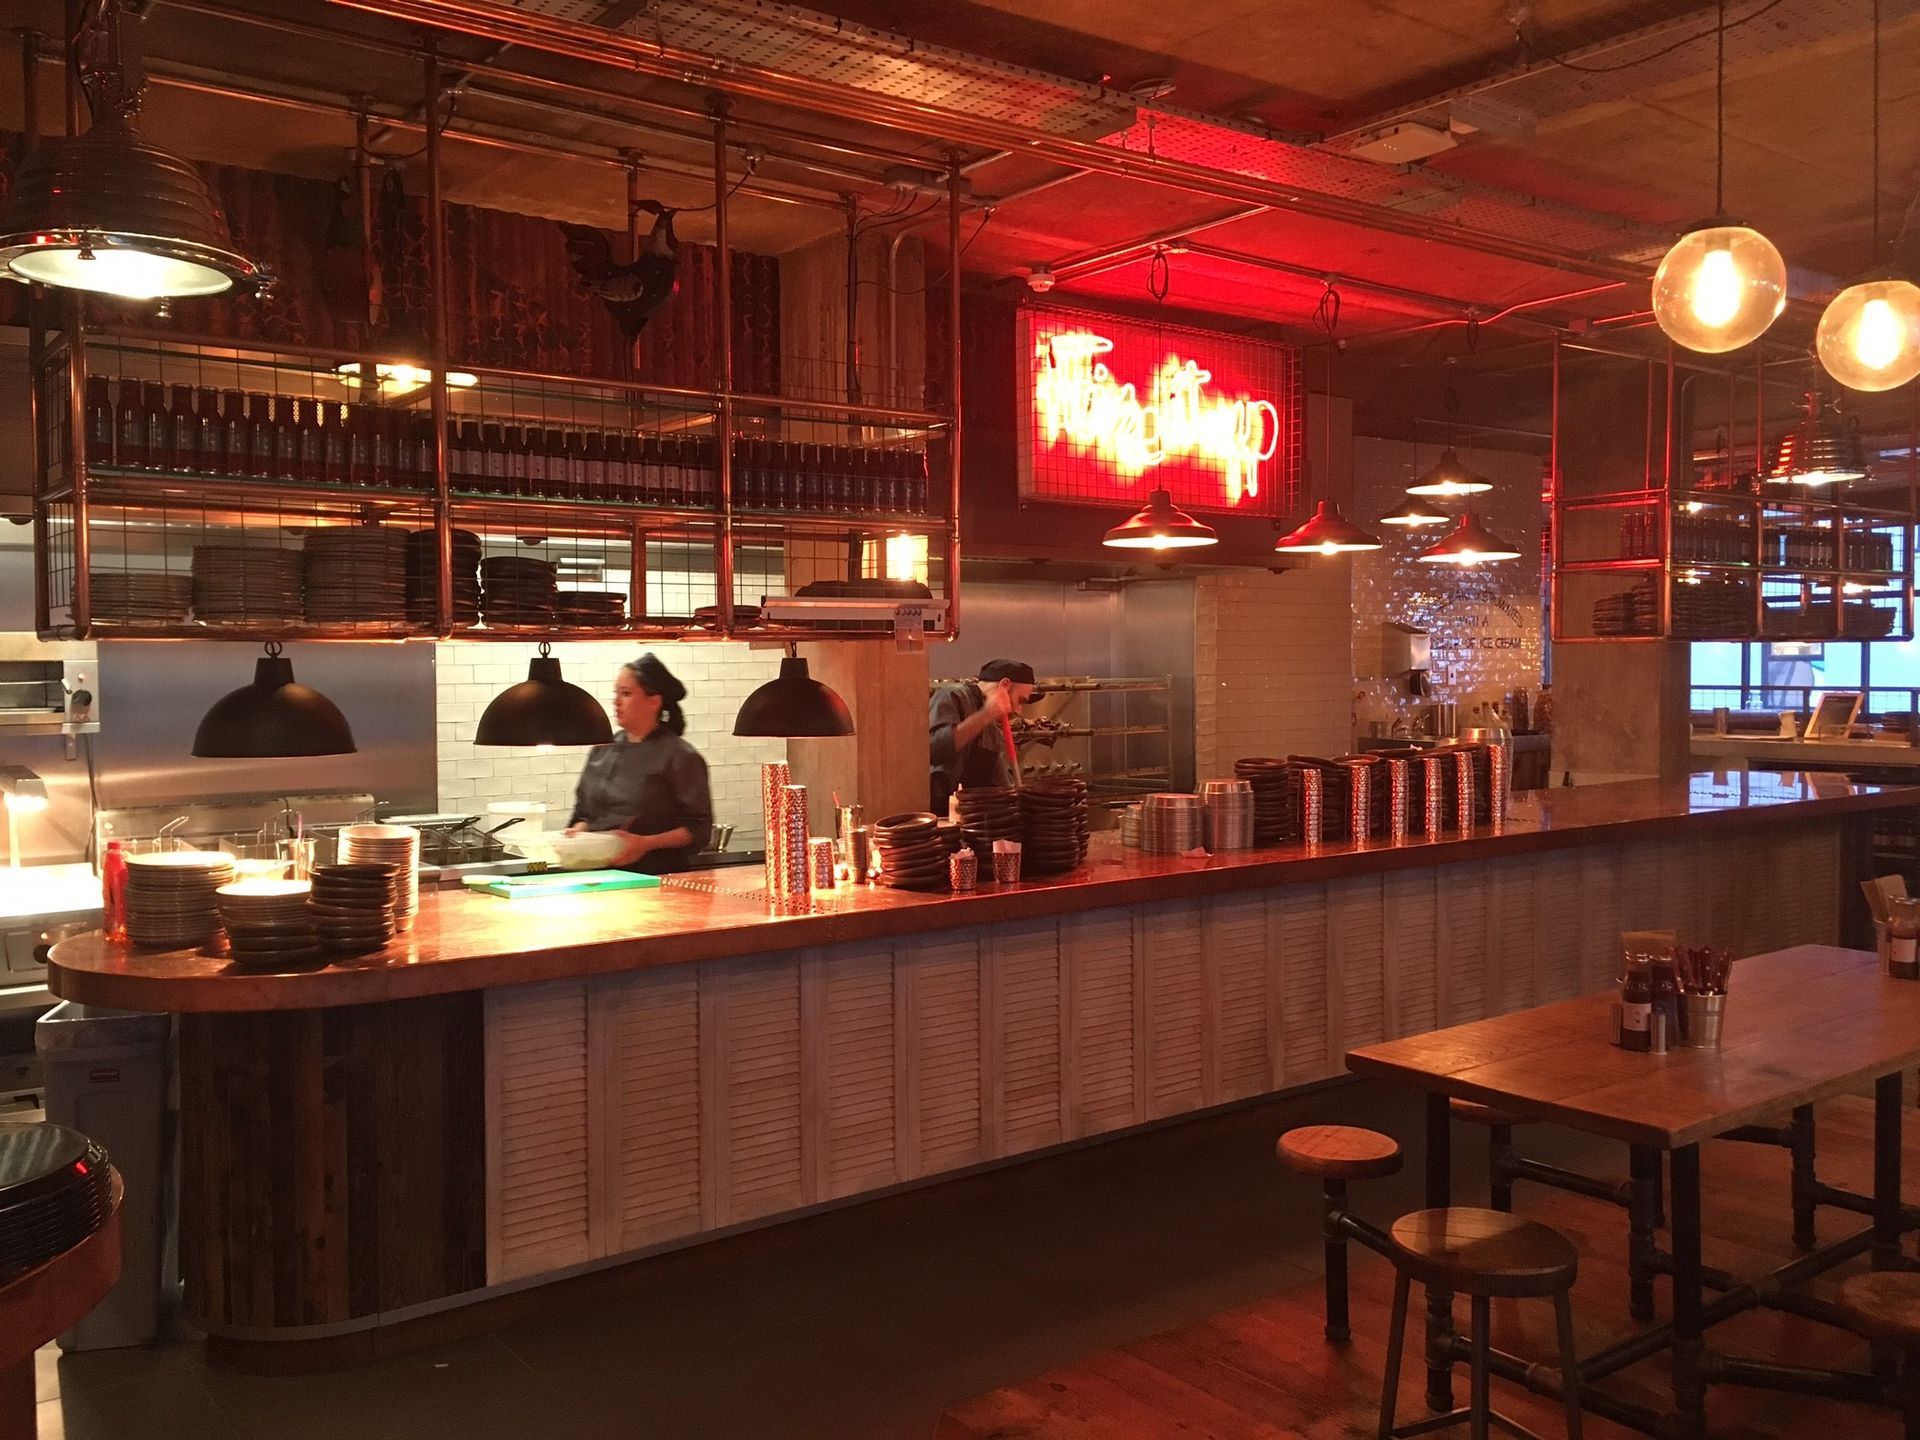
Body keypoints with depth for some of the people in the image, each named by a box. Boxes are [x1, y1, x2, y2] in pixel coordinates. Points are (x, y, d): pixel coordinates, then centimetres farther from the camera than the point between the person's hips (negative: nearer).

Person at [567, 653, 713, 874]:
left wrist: (646, 844, -15)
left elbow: (698, 829, -5)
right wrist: (578, 832, 3)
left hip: (656, 877, -5)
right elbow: (584, 812, 24)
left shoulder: (680, 757, -3)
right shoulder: (602, 750, 14)